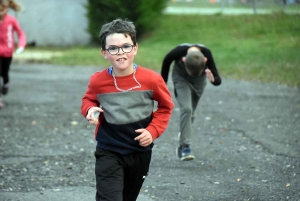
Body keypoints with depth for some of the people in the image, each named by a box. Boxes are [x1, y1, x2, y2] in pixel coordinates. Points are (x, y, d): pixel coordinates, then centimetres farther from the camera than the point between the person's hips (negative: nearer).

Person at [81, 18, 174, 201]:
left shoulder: (152, 79, -14)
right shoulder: (98, 81, -13)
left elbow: (165, 106, 3)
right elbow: (89, 100, 10)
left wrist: (153, 130, -10)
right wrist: (90, 110, -12)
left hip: (140, 152, 2)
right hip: (109, 153, -2)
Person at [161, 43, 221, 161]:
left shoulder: (206, 54, -34)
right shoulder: (179, 51, -36)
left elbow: (218, 80, -31)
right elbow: (166, 61, -12)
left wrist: (213, 79, -55)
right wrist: (163, 82, 0)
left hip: (199, 81, 2)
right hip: (181, 78, -2)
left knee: (190, 112, 11)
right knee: (186, 109, -21)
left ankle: (183, 138, 37)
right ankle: (185, 146, -22)